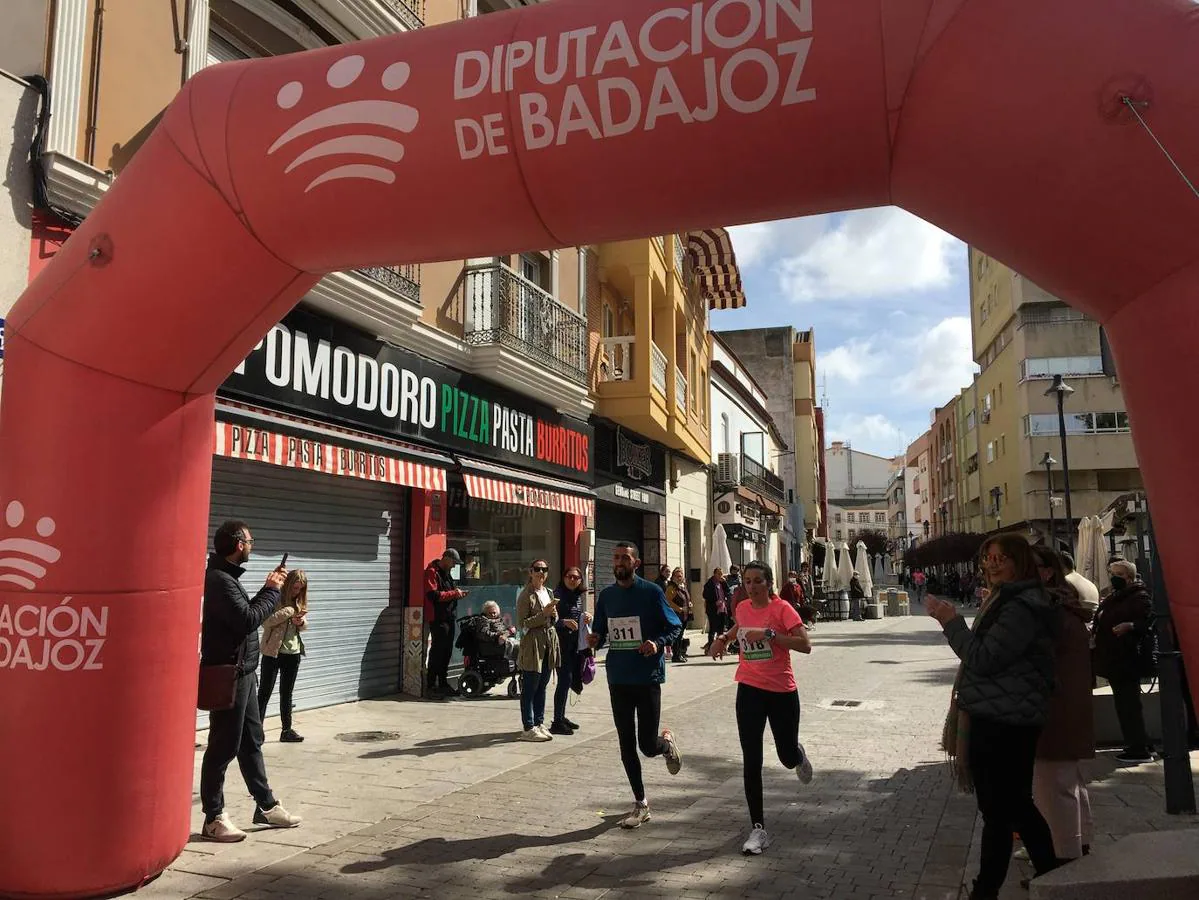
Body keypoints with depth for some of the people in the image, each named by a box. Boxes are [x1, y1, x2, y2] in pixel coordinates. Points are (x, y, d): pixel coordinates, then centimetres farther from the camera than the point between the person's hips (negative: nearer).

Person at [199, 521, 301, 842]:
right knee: (223, 746, 0)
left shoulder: (227, 576, 13)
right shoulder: (219, 580, -19)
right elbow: (248, 619, -25)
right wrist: (272, 590, -13)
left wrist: (269, 589, 4)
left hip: (242, 672, 10)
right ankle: (213, 817, 11)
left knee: (251, 740, 16)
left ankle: (266, 806, 26)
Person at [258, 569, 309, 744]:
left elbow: (304, 624, 13)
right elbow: (265, 621, -22)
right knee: (265, 691, -1)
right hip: (272, 652, -6)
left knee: (286, 693, 14)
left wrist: (301, 621, -9)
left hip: (293, 652, 6)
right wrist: (289, 612, -24)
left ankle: (287, 730, 20)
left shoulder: (299, 601, 9)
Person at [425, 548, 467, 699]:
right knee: (437, 652, -7)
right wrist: (453, 593, -15)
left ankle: (443, 684, 21)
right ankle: (432, 687, -2)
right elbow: (433, 595, -20)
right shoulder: (432, 572, -11)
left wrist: (458, 594, 8)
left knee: (447, 652, 13)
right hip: (438, 619, -9)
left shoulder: (446, 573, 20)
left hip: (449, 618, 9)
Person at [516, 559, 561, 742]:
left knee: (542, 687, 14)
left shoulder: (549, 593, 14)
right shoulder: (526, 595, -9)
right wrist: (544, 614, -20)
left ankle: (539, 723, 22)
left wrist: (553, 614, 0)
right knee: (529, 689, -2)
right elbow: (522, 623, -13)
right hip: (532, 644, -8)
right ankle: (529, 728, 3)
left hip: (549, 643, 8)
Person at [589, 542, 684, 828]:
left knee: (648, 746, -2)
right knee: (627, 745, 7)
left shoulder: (652, 592, -6)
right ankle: (640, 804, 22)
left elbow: (675, 627, -2)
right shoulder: (606, 595, 7)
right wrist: (595, 640, -7)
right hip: (618, 678, 4)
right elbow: (600, 632, 15)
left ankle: (667, 741, 35)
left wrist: (658, 643, -20)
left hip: (647, 677, -4)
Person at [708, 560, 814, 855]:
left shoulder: (782, 608, -12)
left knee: (787, 757, 11)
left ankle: (798, 755, 51)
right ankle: (758, 828, 6)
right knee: (751, 761, -2)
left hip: (782, 691, -3)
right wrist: (723, 638, 9)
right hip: (750, 690, 3)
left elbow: (805, 645, -21)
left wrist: (770, 634, -27)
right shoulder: (743, 608, 3)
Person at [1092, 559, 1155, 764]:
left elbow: (1149, 622, -20)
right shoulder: (1112, 598, 18)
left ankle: (1139, 750, -1)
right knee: (1125, 703, 15)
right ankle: (1141, 745, 25)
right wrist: (1094, 629, 11)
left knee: (1128, 704, -7)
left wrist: (1130, 626, -35)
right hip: (1112, 660, 10)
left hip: (1127, 660, -10)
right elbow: (1104, 622, 29)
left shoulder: (1140, 597, -9)